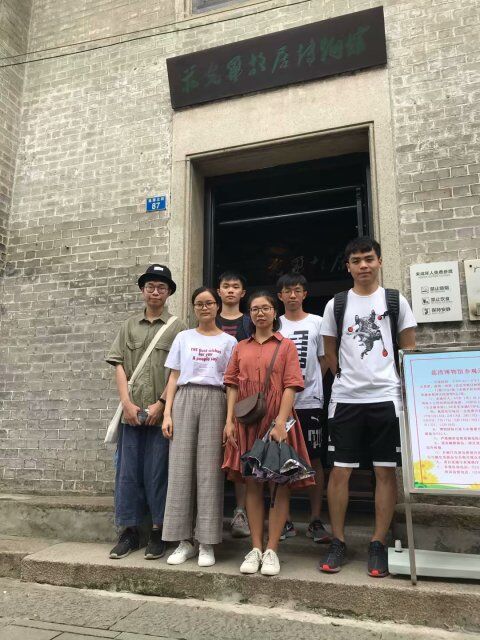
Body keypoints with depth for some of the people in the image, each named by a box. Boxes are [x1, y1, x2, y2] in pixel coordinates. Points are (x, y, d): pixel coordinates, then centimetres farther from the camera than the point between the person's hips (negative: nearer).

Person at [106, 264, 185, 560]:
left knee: (158, 471, 3)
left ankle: (158, 532, 17)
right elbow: (119, 366, 7)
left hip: (161, 412, -3)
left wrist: (160, 404, -11)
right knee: (128, 470, 8)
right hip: (131, 411, 3)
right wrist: (127, 402, -4)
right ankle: (129, 531, 20)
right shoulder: (129, 326, 12)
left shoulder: (177, 327, 2)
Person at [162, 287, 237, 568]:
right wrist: (167, 413, 0)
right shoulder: (183, 338, 13)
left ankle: (206, 543, 7)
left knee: (209, 470, -3)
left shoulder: (228, 341, 10)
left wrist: (230, 420, -6)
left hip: (214, 401, -1)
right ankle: (185, 540, 10)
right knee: (181, 468, -1)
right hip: (185, 400, 2)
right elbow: (174, 378, 10)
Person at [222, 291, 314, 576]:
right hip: (247, 422, 3)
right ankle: (256, 548, 17)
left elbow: (291, 386, -6)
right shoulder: (241, 348, 13)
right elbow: (233, 386, 9)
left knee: (279, 483, 1)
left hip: (276, 421, -3)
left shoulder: (286, 345, 3)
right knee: (253, 483, 7)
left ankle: (272, 550, 12)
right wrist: (229, 420, -1)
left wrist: (280, 422, -16)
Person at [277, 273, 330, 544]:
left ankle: (316, 520, 14)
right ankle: (285, 520, 18)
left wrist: (310, 381, -1)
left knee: (314, 460, 3)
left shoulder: (317, 322, 6)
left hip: (310, 401, -1)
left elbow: (324, 360, 9)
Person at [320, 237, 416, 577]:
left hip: (386, 397, 0)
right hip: (345, 399, 1)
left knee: (386, 471, 4)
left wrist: (398, 384, 2)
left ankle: (378, 544, 18)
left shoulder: (395, 300, 6)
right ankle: (338, 543, 17)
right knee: (339, 471, 2)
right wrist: (350, 379, 9)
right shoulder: (336, 304, 6)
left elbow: (409, 350, 8)